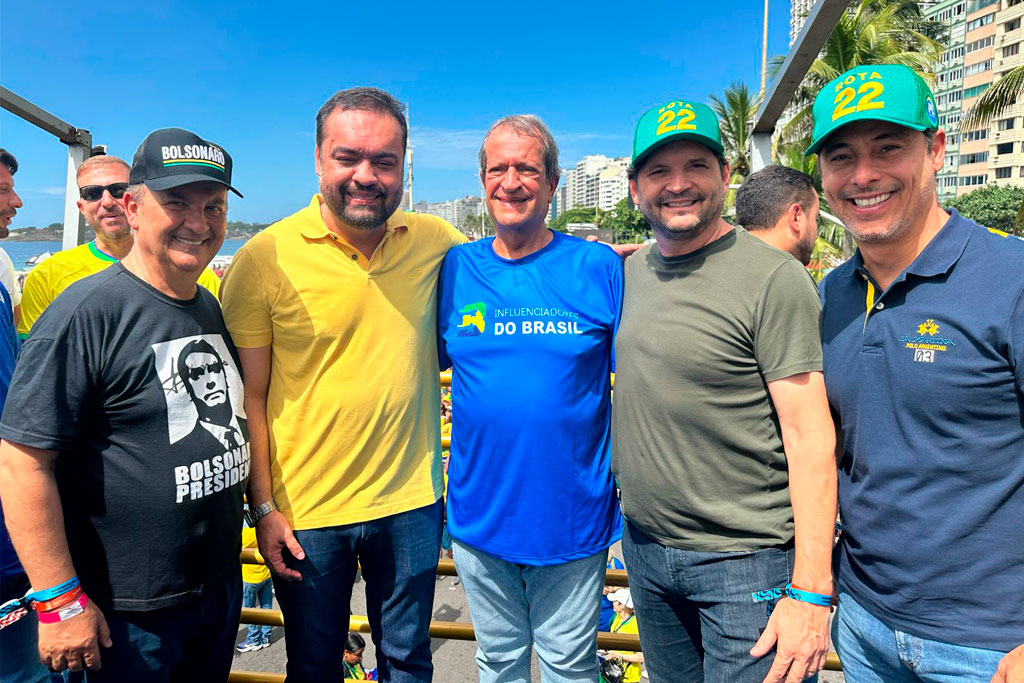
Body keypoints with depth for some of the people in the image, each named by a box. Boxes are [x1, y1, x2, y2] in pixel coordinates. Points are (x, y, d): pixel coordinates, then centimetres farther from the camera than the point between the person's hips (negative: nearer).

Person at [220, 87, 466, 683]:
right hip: (307, 511, -1)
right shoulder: (264, 259, -11)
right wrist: (264, 507, -6)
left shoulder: (437, 242, -5)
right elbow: (249, 396, -6)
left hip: (411, 503, 2)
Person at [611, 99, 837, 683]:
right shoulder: (628, 273, 3)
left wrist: (810, 590, -18)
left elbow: (809, 437, -17)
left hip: (745, 563, -6)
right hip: (644, 548, 6)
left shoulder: (775, 278, -15)